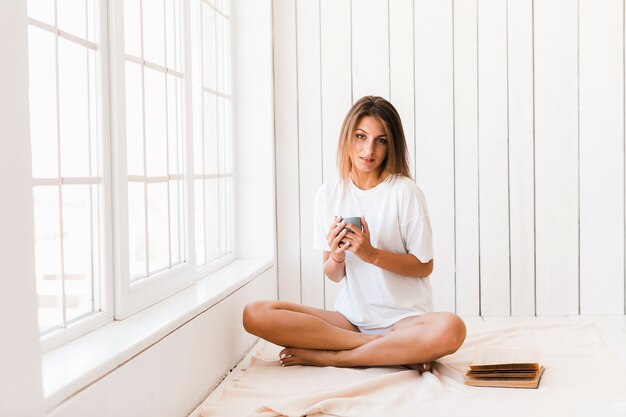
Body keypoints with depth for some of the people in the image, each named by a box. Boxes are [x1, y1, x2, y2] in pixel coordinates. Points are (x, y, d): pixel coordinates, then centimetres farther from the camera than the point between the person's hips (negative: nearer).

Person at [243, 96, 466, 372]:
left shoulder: (404, 191, -5)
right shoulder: (329, 194, 6)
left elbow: (425, 266, -3)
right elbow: (333, 275, 8)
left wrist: (372, 254, -16)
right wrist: (336, 256, -15)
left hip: (403, 318, -3)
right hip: (350, 316, 4)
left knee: (450, 329, -38)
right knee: (255, 314, -18)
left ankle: (328, 357, -18)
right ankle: (400, 351, -17)